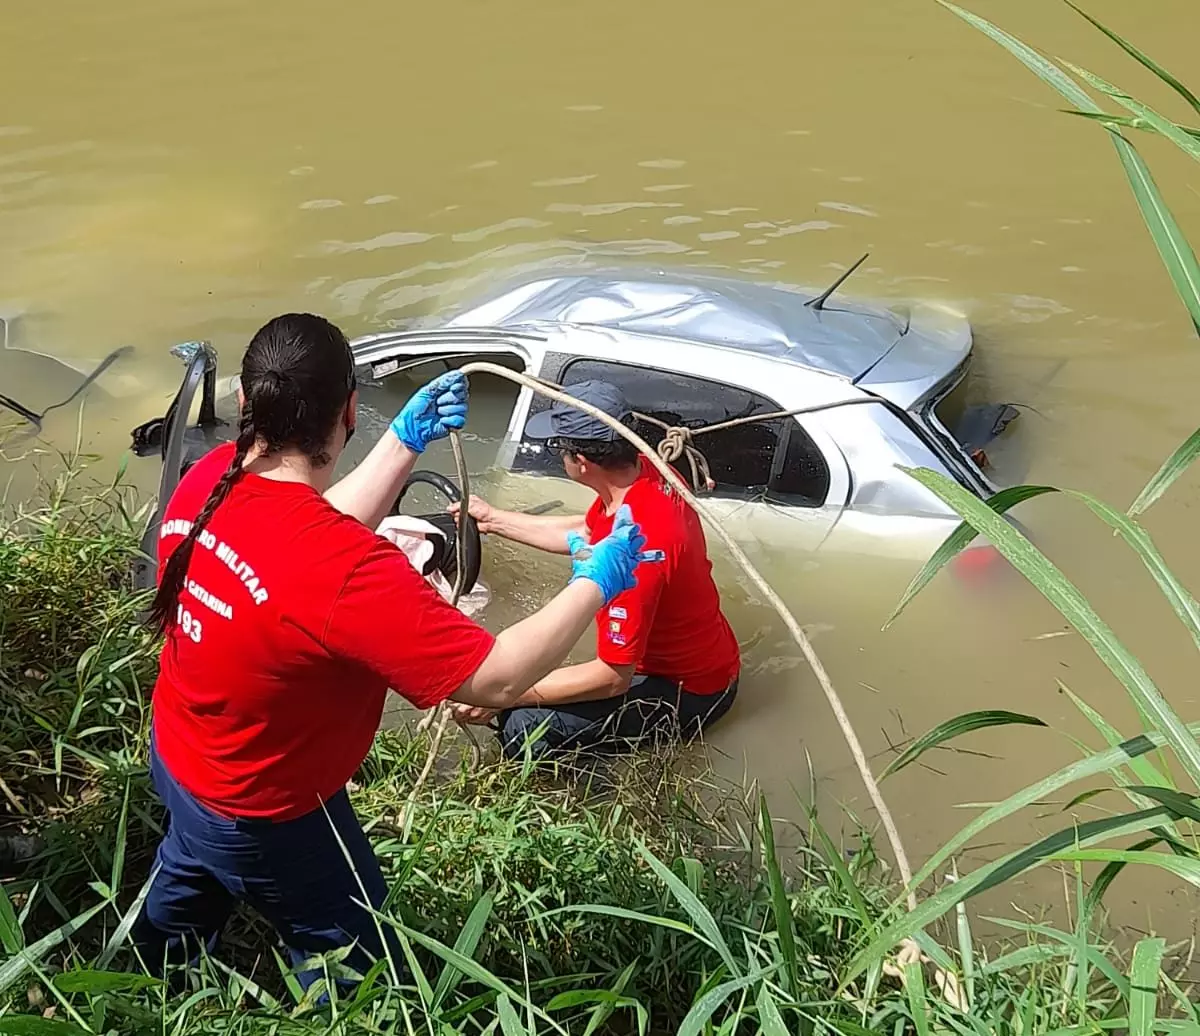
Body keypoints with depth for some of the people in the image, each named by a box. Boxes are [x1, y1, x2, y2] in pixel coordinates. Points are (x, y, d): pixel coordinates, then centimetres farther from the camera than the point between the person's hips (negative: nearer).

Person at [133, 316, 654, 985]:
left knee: (187, 889, 39)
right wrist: (594, 584, -22)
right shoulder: (345, 569, -42)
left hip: (176, 760, 9)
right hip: (265, 816, -8)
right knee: (358, 976, 18)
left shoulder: (208, 480, -18)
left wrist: (405, 443, 0)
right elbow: (497, 679, -35)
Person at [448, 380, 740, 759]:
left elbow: (613, 678, -30)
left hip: (688, 691, -9)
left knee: (525, 730, -24)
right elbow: (582, 532, 14)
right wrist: (494, 519, 20)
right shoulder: (649, 473, -7)